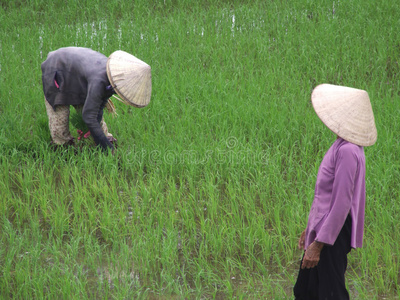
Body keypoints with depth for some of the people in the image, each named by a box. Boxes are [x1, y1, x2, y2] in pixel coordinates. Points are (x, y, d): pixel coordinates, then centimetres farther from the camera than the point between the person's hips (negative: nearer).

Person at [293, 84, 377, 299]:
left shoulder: (348, 151, -22)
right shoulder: (343, 146, 9)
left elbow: (341, 203, -24)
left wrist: (318, 244, -22)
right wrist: (311, 228, 23)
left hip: (334, 233, -10)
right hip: (322, 227, 10)